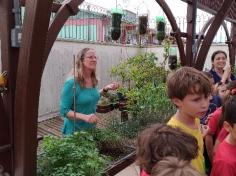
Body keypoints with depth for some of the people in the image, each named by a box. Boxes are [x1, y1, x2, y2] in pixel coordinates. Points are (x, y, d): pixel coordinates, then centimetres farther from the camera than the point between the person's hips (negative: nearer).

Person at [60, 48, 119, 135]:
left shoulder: (93, 80, -2)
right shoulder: (72, 83, -22)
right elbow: (64, 110, -21)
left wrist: (105, 89, 1)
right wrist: (85, 117, -32)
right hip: (75, 130, -7)